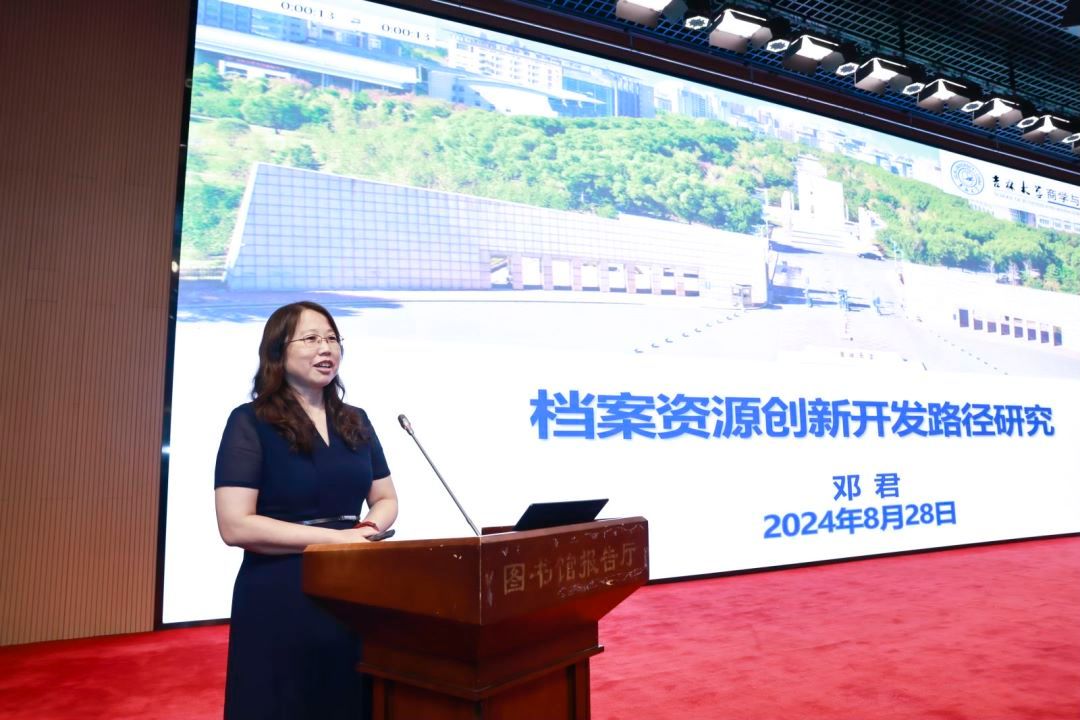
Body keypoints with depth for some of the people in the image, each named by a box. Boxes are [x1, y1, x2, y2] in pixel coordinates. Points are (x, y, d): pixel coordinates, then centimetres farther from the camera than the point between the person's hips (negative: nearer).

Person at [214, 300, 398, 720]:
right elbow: (236, 525, -16)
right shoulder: (250, 422, -8)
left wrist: (369, 529, -9)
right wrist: (335, 537, -17)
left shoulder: (355, 421, 9)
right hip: (279, 599, -5)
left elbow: (386, 499, 14)